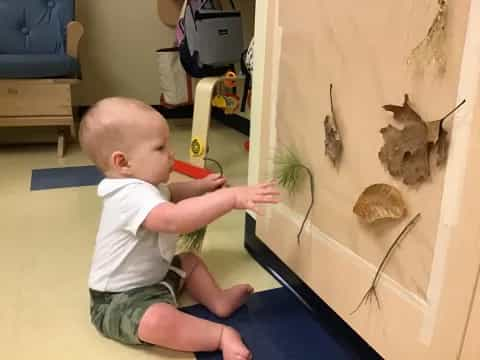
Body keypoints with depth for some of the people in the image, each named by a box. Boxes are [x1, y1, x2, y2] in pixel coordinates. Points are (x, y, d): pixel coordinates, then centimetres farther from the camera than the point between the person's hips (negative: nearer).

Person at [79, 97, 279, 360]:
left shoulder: (143, 184, 3)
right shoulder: (132, 195, -32)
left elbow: (168, 195, 27)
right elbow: (174, 219, -50)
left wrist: (201, 186, 13)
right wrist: (232, 197, -49)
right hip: (121, 302, -10)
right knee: (158, 321, -37)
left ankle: (218, 300, 8)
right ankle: (221, 335, -22)